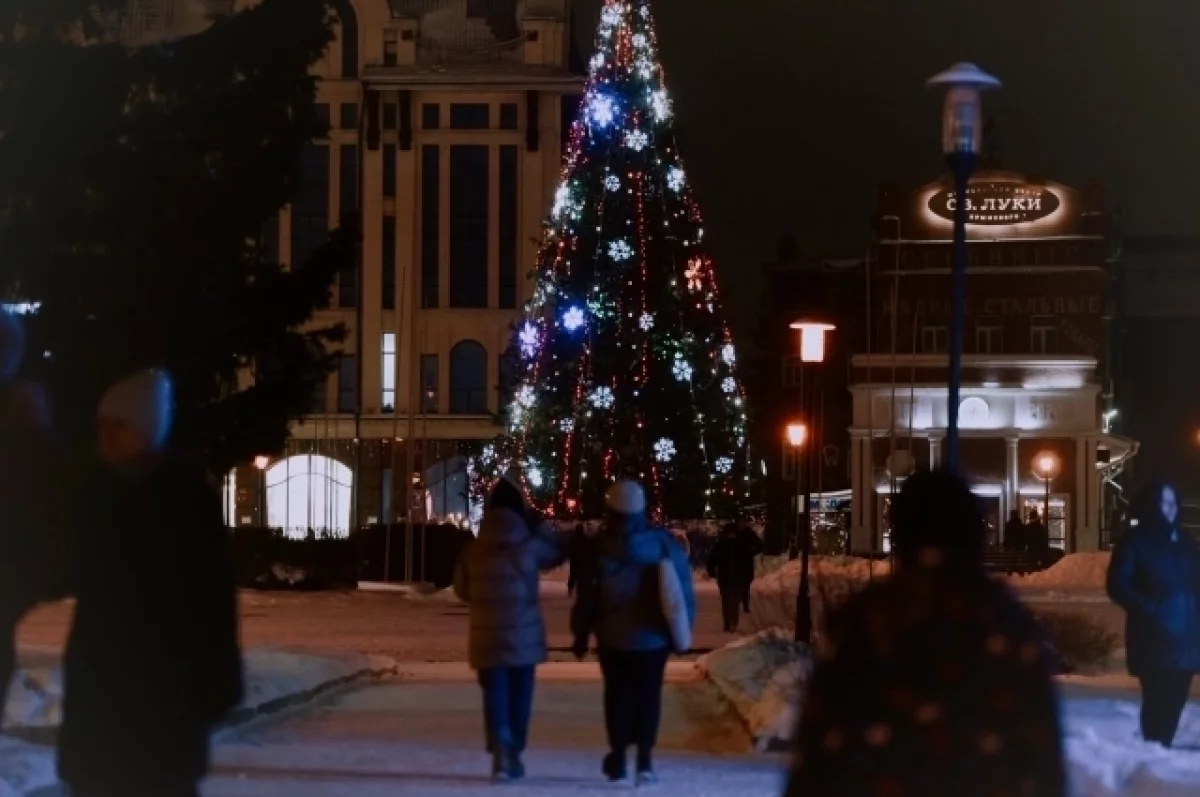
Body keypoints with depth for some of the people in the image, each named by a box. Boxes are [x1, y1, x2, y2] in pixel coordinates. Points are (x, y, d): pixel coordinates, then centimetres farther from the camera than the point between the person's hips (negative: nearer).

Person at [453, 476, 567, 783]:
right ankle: (514, 756, 20)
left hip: (487, 636, 1)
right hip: (524, 636, -1)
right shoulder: (530, 546, -9)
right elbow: (560, 550, 10)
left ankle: (500, 752, -18)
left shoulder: (473, 552, -4)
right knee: (519, 695, 12)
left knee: (495, 694, 2)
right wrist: (536, 524, 9)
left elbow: (462, 590, 8)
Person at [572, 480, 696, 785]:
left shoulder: (598, 548, -9)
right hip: (652, 636, 0)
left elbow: (587, 596, -5)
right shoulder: (664, 544, -7)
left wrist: (581, 632, 6)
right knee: (648, 695, 7)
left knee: (618, 694, 14)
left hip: (613, 637, 0)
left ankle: (619, 755, 13)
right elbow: (682, 591, -4)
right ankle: (644, 758, -4)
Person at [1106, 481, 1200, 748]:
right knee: (1158, 700, -9)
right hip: (1154, 638, -5)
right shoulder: (1134, 541, -1)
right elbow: (1118, 586, -6)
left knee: (1175, 699, 6)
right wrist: (1151, 609, -15)